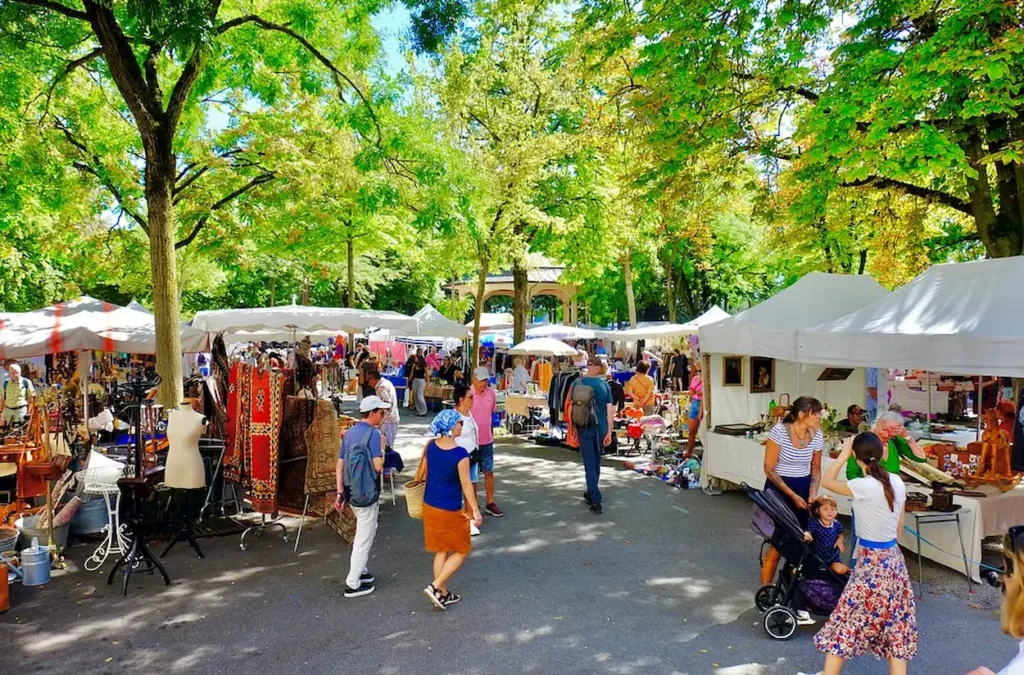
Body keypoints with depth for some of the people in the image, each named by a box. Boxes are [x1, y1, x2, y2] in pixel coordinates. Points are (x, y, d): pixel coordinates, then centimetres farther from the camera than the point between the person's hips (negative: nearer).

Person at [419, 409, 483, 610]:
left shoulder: (430, 446, -5)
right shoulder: (460, 454, -23)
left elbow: (423, 471, 8)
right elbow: (466, 484, -17)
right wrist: (475, 510, -8)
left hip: (430, 505, 7)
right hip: (450, 510, -7)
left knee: (441, 551, 20)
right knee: (461, 550, 13)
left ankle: (442, 594, 28)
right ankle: (436, 586, 4)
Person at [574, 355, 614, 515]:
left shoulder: (577, 383, -6)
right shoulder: (604, 385, -3)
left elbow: (572, 406, -2)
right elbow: (610, 410, -5)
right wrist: (609, 432, 1)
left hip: (584, 428, -2)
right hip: (600, 428, 2)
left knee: (589, 464, 0)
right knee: (596, 462, 18)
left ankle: (596, 501, -7)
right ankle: (591, 493, 33)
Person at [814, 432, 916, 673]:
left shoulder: (865, 486, -23)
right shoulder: (897, 482, -1)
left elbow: (827, 481, -9)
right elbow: (900, 524, 10)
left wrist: (844, 454, -5)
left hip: (872, 561, -7)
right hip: (893, 558, 7)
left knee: (846, 619, 5)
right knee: (894, 622, 16)